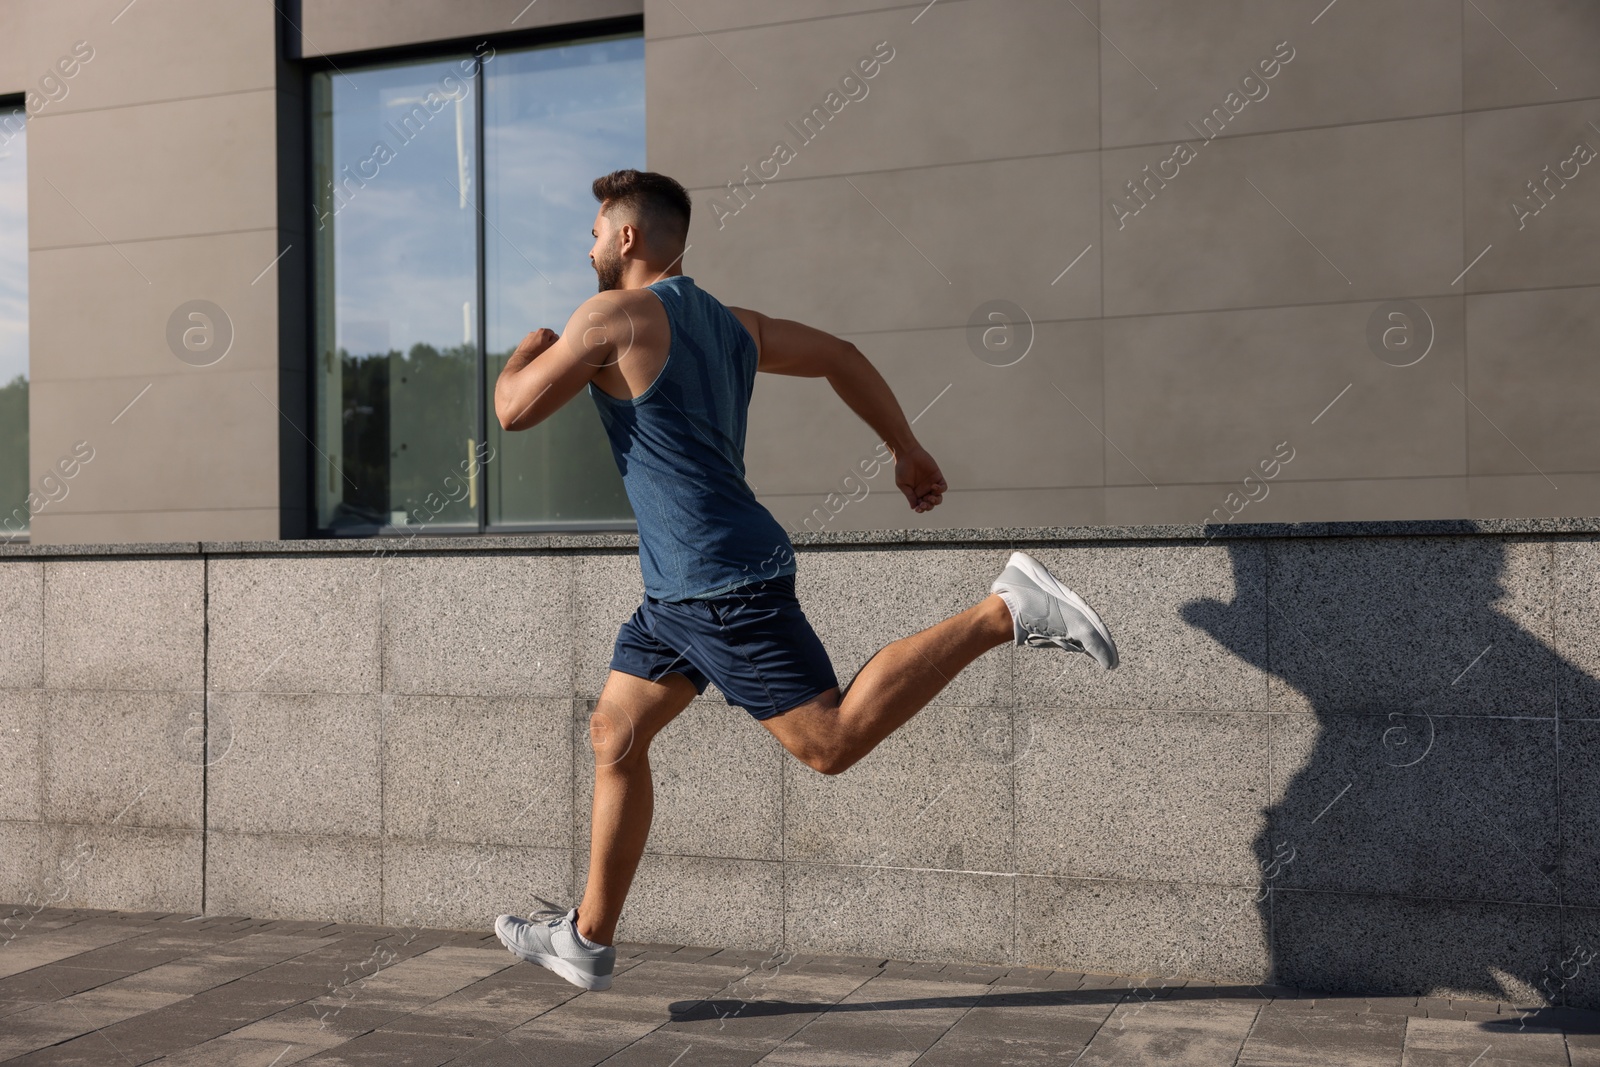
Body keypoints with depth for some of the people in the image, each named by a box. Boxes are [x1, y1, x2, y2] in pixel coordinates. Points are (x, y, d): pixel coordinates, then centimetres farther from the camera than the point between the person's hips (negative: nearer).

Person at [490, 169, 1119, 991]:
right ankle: (588, 940, 21)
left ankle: (1004, 611, -8)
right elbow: (839, 357, 19)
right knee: (614, 736, 13)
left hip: (722, 583, -10)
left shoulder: (612, 317, -9)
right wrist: (908, 451, 24)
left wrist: (530, 346, 14)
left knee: (829, 741, -8)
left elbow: (514, 410, -9)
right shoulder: (728, 323, 16)